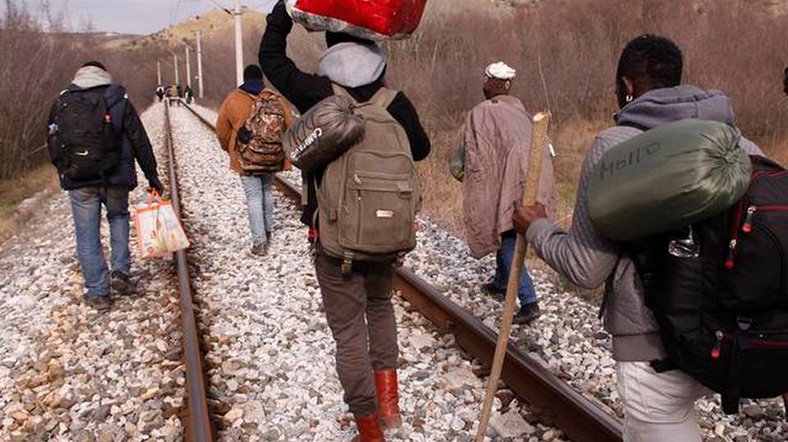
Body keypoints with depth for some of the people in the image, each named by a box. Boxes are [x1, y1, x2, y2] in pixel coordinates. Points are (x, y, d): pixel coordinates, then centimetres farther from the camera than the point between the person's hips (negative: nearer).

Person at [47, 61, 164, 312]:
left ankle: (97, 292, 10)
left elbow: (54, 145, 7)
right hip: (116, 177, 0)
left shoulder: (62, 103, 6)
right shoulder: (119, 100, 3)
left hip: (78, 181, 0)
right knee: (118, 216, 25)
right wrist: (152, 176, 8)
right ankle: (120, 271, 11)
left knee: (87, 235, 7)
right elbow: (140, 142, 2)